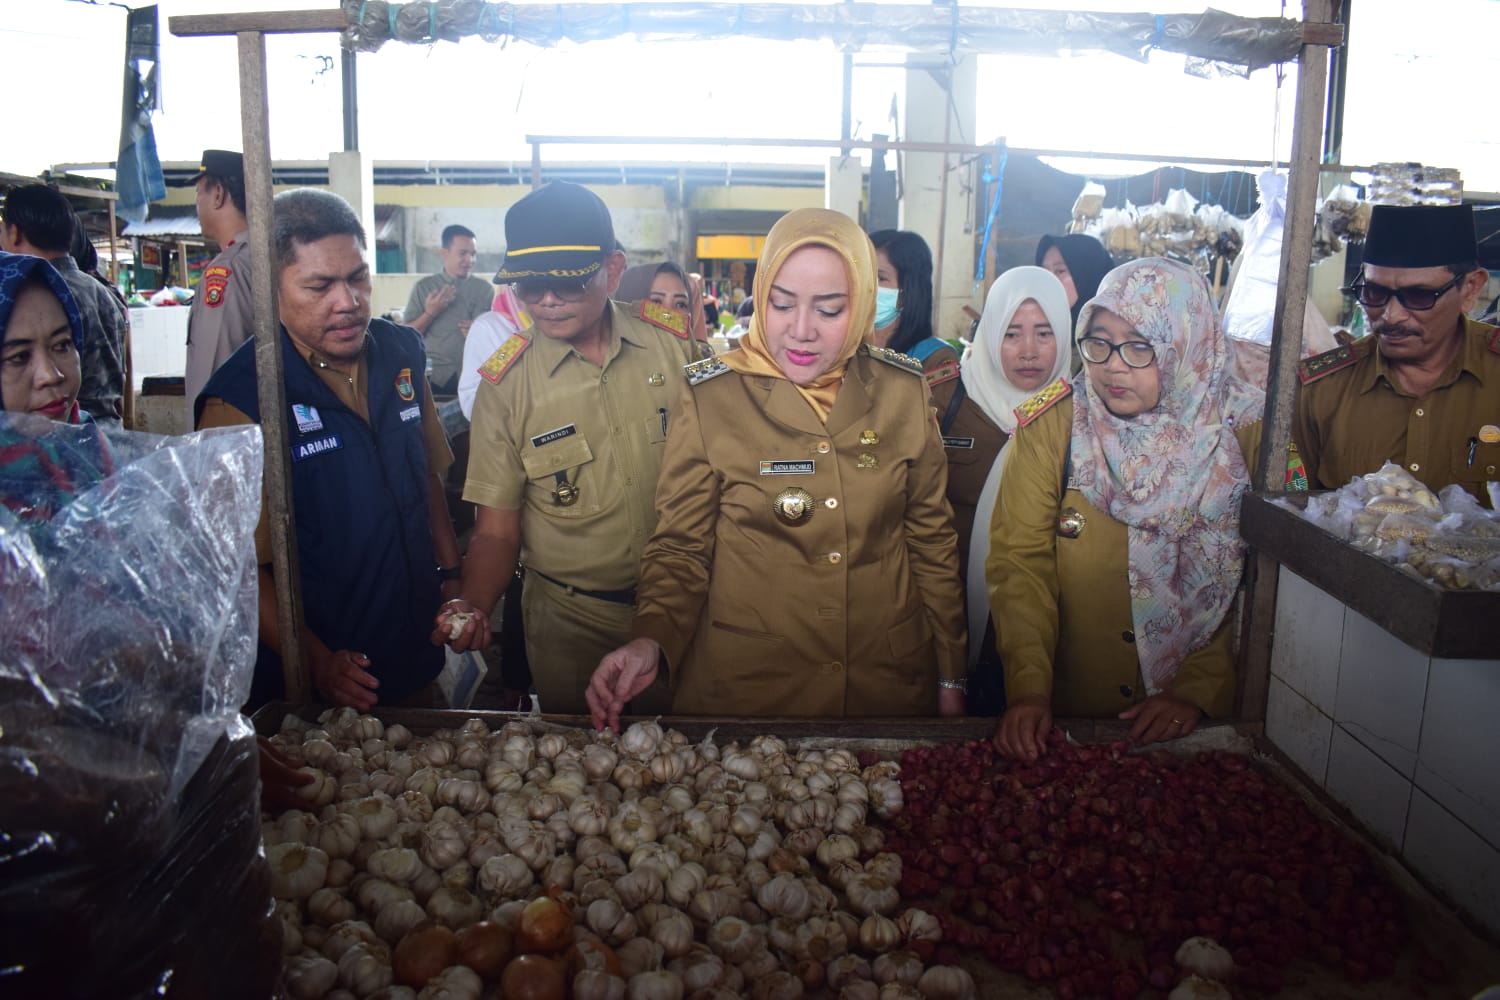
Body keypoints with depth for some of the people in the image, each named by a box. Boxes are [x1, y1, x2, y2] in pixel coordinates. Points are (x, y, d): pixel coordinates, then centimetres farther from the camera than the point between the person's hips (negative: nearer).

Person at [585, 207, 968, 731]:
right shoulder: (711, 398, -11)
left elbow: (931, 539, 5)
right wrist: (651, 640, -24)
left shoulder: (903, 391, -3)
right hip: (744, 688, -2)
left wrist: (951, 677, 6)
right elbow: (681, 548, -5)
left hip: (891, 683, 3)